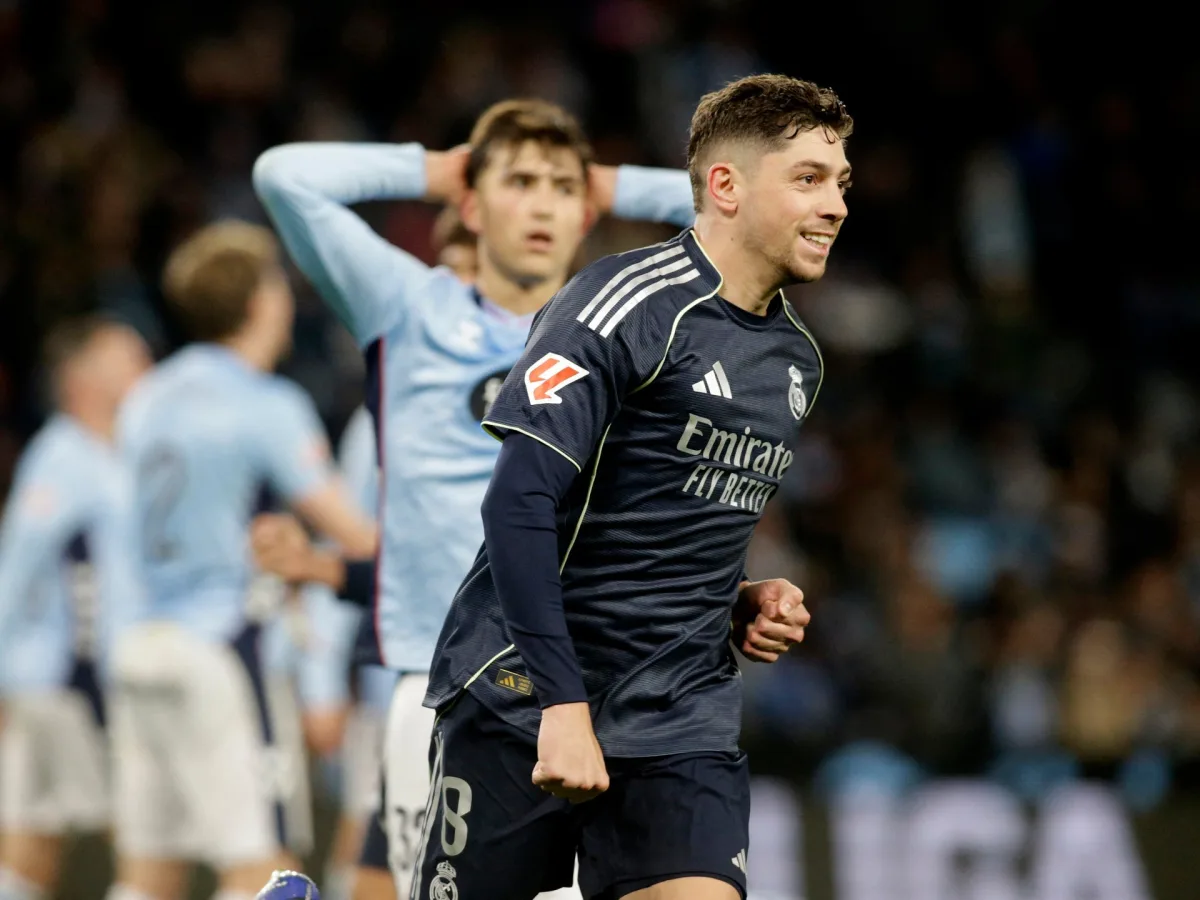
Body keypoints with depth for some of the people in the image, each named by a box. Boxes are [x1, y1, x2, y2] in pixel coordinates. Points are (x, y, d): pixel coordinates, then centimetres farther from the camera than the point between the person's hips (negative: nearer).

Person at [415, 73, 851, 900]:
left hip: (683, 717, 6)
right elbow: (520, 502, -20)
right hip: (523, 699, -6)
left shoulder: (796, 358, 14)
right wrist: (564, 704, -25)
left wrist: (741, 607, 6)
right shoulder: (627, 305, -12)